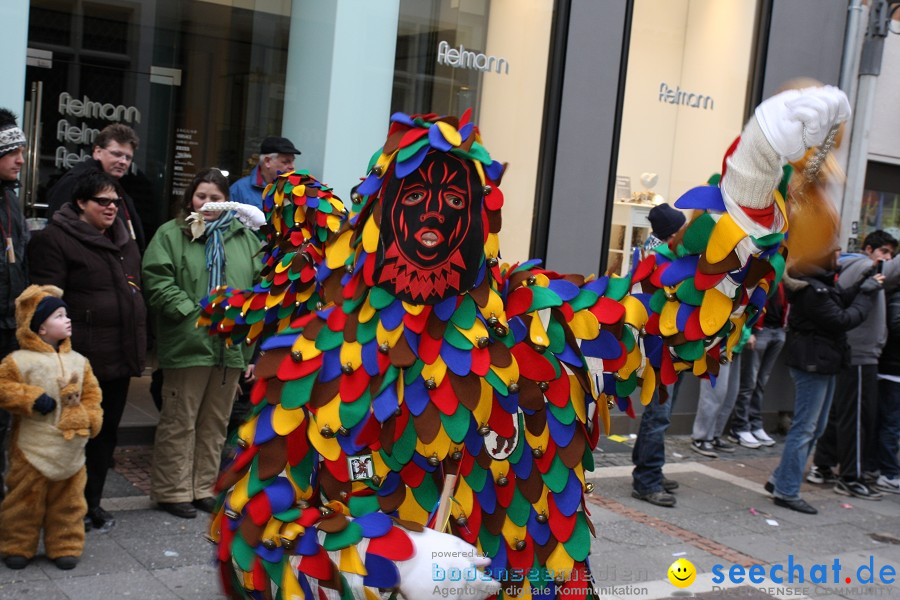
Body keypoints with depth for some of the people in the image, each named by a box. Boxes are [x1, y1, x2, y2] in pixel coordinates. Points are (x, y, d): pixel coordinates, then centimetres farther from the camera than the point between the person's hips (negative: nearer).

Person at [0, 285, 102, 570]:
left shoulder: (78, 361, 6)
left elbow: (91, 393, 10)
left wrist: (88, 419, -4)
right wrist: (32, 399, -19)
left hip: (71, 448, 4)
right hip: (33, 448, -4)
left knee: (68, 501, 10)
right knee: (26, 499, 6)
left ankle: (64, 546, 23)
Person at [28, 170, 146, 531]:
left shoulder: (126, 244, 17)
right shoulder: (56, 240, -6)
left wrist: (137, 351, 16)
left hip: (119, 359, 7)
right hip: (81, 359, -7)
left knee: (106, 433, 12)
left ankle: (91, 501, 25)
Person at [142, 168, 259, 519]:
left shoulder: (245, 237, 12)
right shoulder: (171, 235, 2)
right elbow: (159, 283, -7)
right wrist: (192, 312, -17)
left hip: (232, 346, 4)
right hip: (187, 346, -4)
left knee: (216, 423, 12)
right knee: (179, 421, 3)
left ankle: (203, 488, 23)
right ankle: (172, 490, 14)